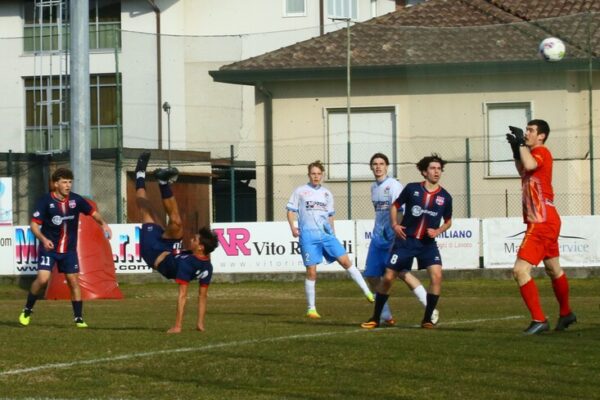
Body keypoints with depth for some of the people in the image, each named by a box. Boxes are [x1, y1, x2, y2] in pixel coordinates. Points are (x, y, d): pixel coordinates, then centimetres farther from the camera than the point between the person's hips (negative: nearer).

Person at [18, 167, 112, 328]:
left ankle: (79, 319, 11)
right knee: (43, 279, -17)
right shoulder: (45, 201, -12)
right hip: (49, 248, -3)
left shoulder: (75, 199, -4)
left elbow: (92, 211, 4)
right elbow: (34, 224, -11)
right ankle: (27, 311, 4)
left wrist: (103, 223, -16)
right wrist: (43, 239, -27)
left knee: (74, 281, 2)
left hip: (69, 249, 3)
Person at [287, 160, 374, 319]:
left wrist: (332, 232, 19)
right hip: (308, 235, -3)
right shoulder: (300, 191, 5)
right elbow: (291, 210, 4)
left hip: (326, 234, 3)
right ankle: (311, 308, 4)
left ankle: (367, 292, -4)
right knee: (311, 271, -5)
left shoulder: (327, 194, 16)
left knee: (346, 261, -7)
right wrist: (293, 227, -11)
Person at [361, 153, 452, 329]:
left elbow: (448, 221, 14)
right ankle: (375, 318, 14)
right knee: (388, 277, -2)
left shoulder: (445, 197, -1)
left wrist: (437, 231, -5)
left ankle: (427, 319, -7)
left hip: (427, 243, 1)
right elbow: (395, 206, 11)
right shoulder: (412, 189, -3)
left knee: (436, 275, -20)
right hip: (406, 240, -1)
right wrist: (395, 224, -4)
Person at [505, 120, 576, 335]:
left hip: (542, 223, -11)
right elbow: (524, 172, 33)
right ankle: (566, 314, 41)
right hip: (547, 221, 11)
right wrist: (516, 150, 20)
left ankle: (539, 320, -17)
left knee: (520, 270, -17)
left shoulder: (541, 152, -14)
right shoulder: (533, 155, 14)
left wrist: (521, 143, -23)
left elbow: (529, 165, -36)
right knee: (553, 269, 25)